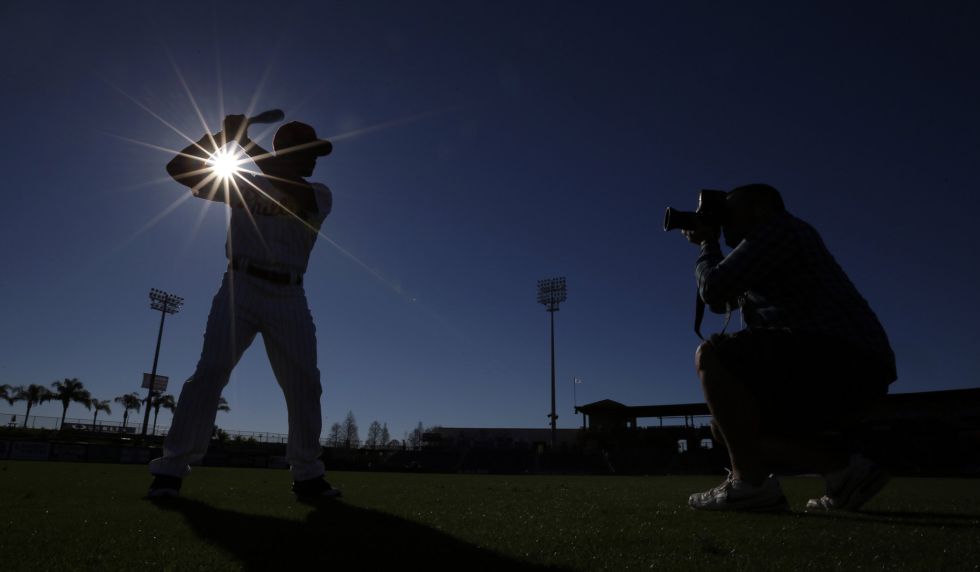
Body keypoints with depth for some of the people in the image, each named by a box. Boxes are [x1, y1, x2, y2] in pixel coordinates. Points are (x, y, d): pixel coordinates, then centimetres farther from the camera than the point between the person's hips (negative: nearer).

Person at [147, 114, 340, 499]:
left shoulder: (318, 195, 10)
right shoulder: (243, 185, 11)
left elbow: (294, 194, -14)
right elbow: (178, 168, 9)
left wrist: (245, 141, -12)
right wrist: (223, 132, 0)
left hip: (289, 297, 2)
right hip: (241, 287, -1)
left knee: (304, 383, -2)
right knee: (210, 371, -12)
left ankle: (308, 475, 9)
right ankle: (171, 469, -4)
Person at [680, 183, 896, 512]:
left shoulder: (779, 228, -3)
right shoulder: (765, 254, 26)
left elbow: (713, 289, -12)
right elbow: (721, 301, 30)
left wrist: (708, 246, 8)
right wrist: (706, 244, 23)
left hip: (842, 361, -10)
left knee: (711, 355, -20)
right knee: (728, 428, 13)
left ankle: (750, 484, -20)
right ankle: (844, 467, 5)